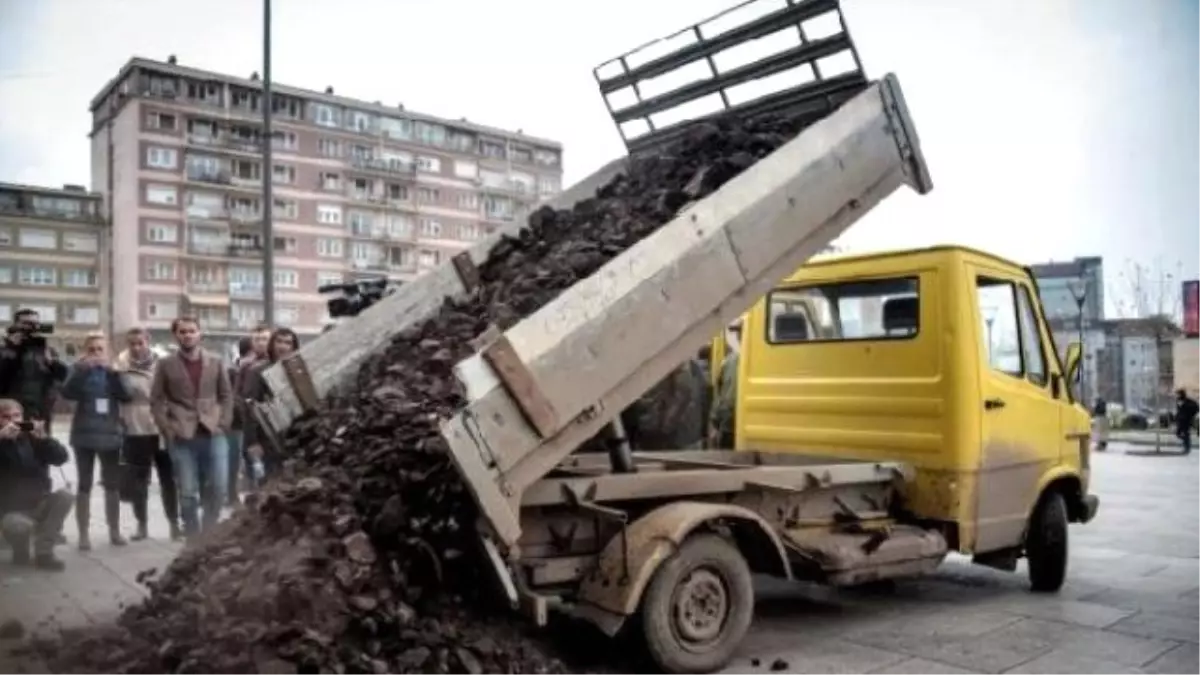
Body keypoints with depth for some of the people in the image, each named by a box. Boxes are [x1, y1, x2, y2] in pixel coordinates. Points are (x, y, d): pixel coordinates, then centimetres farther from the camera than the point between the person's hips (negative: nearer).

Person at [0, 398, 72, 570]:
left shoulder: (32, 439, 3)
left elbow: (61, 458, -8)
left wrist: (44, 438, -22)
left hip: (40, 504, 4)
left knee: (65, 496, -25)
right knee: (20, 525, -36)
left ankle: (44, 553, -12)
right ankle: (20, 551, 4)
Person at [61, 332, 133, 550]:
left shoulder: (113, 371, 6)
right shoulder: (79, 369, 2)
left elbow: (126, 396, -8)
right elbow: (67, 393, -14)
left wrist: (113, 372, -18)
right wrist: (83, 369, -24)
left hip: (110, 434, 2)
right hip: (84, 434, -1)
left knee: (113, 485, 7)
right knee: (84, 485, 1)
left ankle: (114, 531, 16)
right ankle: (83, 534, 6)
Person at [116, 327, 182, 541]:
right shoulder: (122, 366, 1)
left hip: (162, 429, 0)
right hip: (135, 430, 0)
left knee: (168, 479, 6)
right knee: (138, 480, 8)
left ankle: (174, 523, 15)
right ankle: (142, 524, 20)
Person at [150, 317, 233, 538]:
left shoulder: (215, 362, 9)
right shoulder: (165, 364, 3)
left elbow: (227, 396, 12)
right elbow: (156, 401, 3)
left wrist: (222, 424, 0)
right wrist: (168, 431, -6)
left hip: (213, 434, 2)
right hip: (181, 438, -2)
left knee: (218, 488, 0)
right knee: (187, 492, 1)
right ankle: (193, 537, 12)